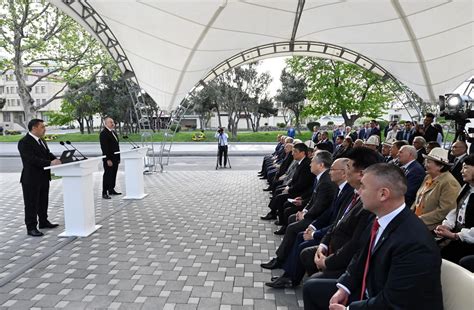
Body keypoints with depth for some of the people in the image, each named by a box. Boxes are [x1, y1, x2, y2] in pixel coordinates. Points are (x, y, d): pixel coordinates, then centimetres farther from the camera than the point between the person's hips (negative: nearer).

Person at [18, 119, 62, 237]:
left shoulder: (42, 141, 12)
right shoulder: (24, 142, -17)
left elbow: (48, 154, 12)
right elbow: (32, 159, -26)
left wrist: (56, 160, -9)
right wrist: (50, 163, -32)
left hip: (44, 177, 9)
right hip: (31, 179, -9)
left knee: (43, 201, 20)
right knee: (31, 204, 1)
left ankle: (43, 221, 35)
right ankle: (31, 228, 9)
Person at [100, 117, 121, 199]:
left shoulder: (114, 132, 16)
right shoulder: (103, 133, -12)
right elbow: (104, 147, -18)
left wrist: (118, 158, 16)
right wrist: (108, 159, -22)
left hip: (115, 158, 8)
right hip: (108, 159, -8)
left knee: (113, 175, 14)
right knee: (107, 175, -4)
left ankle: (111, 190, 24)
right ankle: (104, 193, 2)